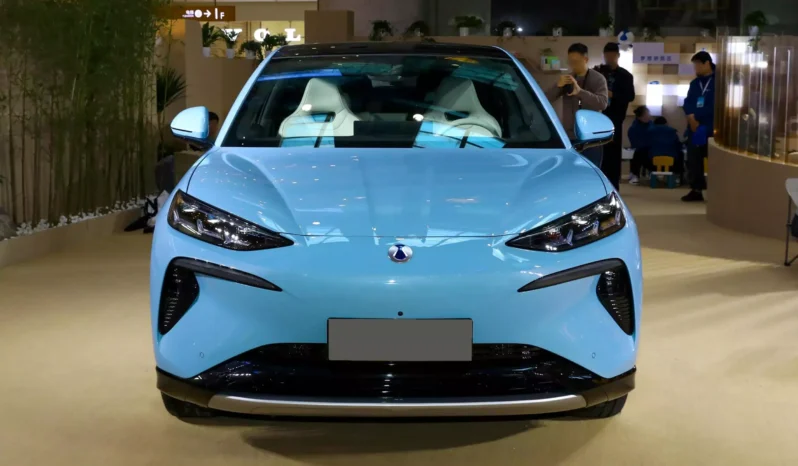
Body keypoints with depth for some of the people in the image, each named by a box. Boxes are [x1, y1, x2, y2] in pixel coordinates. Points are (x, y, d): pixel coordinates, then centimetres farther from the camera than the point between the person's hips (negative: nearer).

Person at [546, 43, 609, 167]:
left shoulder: (597, 78, -1)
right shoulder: (567, 79, 11)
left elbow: (602, 103, -17)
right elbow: (547, 100, 3)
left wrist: (580, 91, -30)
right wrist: (558, 86, -17)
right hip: (569, 136, 3)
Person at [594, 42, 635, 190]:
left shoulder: (625, 76, 5)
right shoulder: (597, 72, 12)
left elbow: (630, 96, -3)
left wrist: (613, 95, -17)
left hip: (614, 119, -2)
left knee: (613, 152, -2)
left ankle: (613, 185, 3)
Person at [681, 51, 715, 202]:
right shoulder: (695, 83, 18)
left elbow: (714, 106, -10)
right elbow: (688, 103, 10)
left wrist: (697, 117, -8)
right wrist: (691, 117, -9)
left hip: (711, 128, -6)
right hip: (694, 127, 6)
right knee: (693, 160, 6)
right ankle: (696, 190, 14)